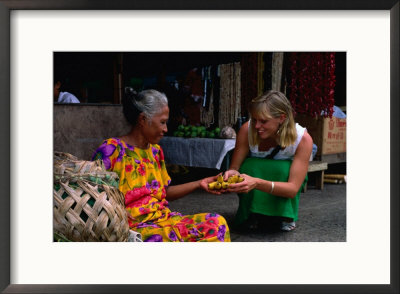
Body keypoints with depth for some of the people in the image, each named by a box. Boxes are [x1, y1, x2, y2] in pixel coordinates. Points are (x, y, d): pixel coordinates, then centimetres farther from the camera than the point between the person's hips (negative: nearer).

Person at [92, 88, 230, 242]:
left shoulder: (155, 151, 16)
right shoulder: (112, 148, -8)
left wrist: (199, 183, 11)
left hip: (162, 218, 7)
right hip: (132, 225, -7)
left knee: (217, 223, -10)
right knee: (167, 239, -36)